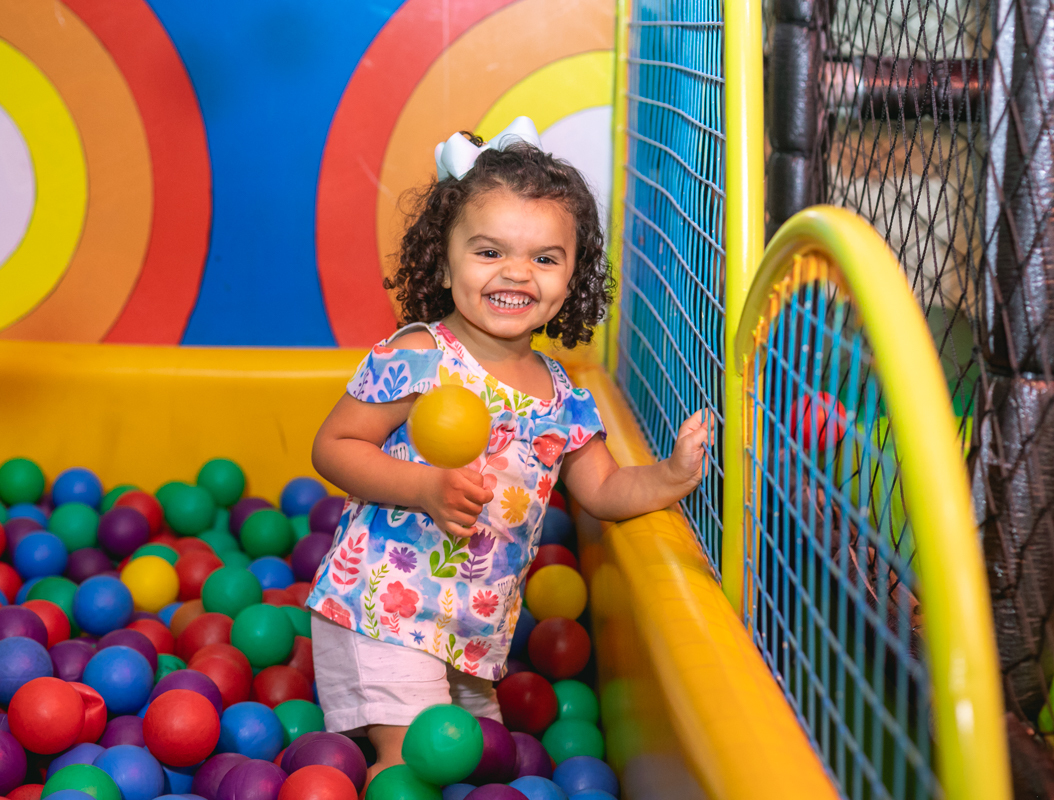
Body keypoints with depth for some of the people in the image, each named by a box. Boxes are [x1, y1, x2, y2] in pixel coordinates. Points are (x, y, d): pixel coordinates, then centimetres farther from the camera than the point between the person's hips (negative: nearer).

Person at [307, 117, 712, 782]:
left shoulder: (562, 397, 5)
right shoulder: (418, 359, -14)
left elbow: (603, 490, 13)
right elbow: (332, 447, -12)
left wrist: (673, 476, -6)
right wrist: (426, 488, -24)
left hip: (478, 632, 7)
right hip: (383, 612, -7)